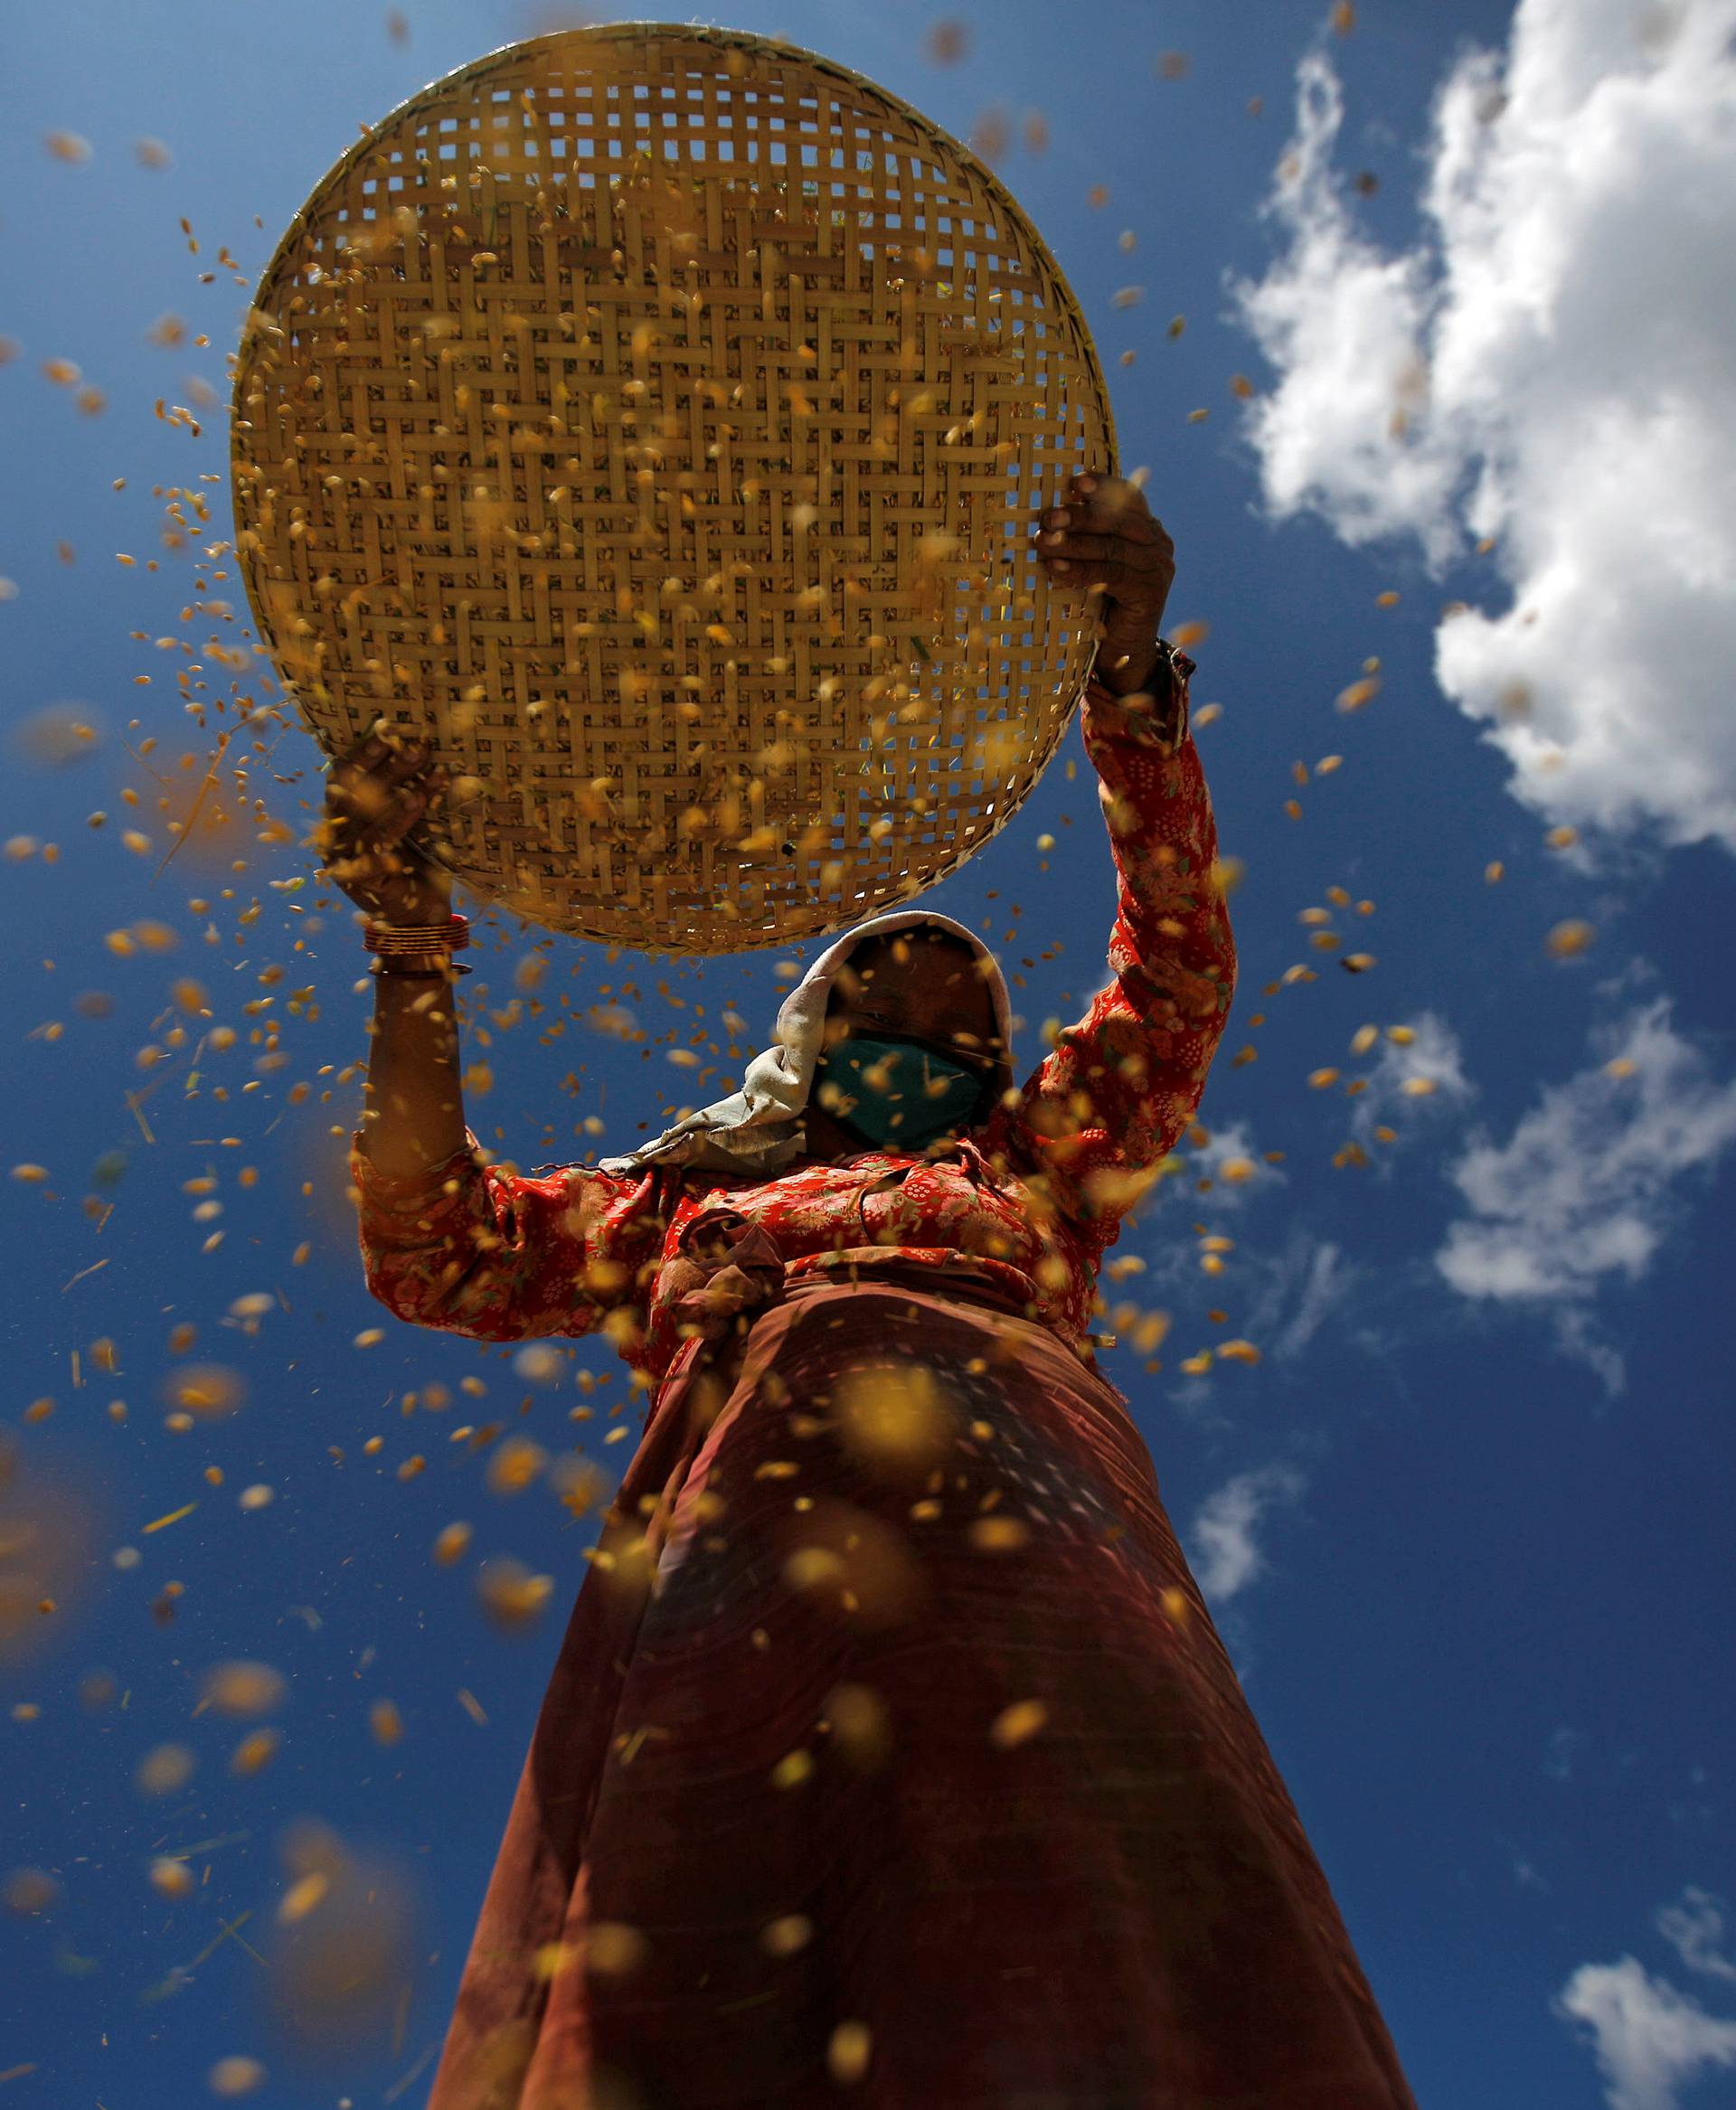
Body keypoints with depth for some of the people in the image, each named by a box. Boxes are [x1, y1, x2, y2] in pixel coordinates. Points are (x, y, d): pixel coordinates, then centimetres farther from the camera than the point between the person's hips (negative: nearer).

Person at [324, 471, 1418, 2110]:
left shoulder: (1031, 1161, 36)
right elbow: (435, 1251, 26)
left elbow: (1179, 975, 28)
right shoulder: (679, 1195, 36)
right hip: (731, 1476, 1)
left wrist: (1129, 664, 19)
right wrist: (411, 950, 18)